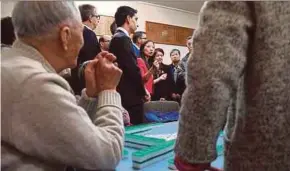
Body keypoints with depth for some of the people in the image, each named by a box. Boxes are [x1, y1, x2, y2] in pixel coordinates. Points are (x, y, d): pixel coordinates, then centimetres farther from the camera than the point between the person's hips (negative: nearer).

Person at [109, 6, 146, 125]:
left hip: (123, 95, 10)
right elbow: (133, 69, -19)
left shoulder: (116, 38, 15)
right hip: (130, 97, -10)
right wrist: (143, 91, -4)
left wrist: (140, 90, 15)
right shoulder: (123, 39, -14)